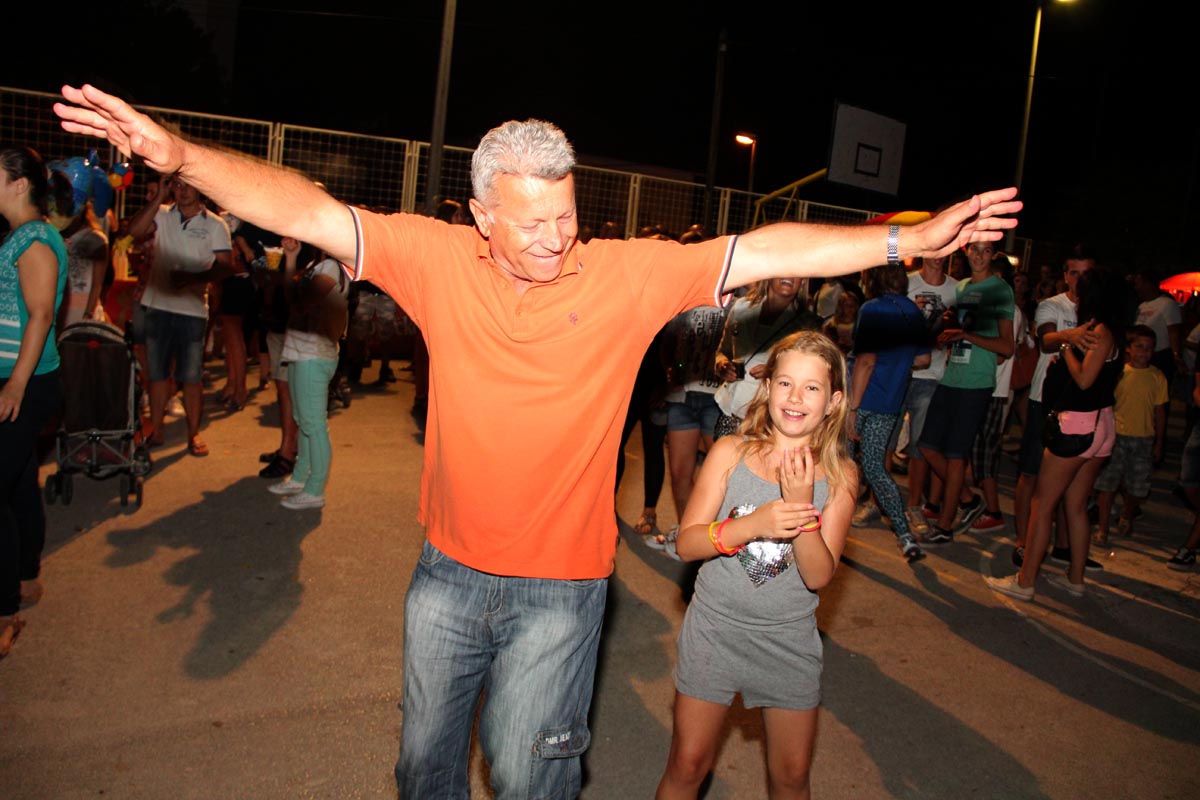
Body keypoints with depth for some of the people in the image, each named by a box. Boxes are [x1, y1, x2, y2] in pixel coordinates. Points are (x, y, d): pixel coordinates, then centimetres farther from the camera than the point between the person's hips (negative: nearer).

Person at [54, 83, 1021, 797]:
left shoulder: (630, 273, -12)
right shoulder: (440, 258, -8)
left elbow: (768, 251, -12)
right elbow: (307, 211, -9)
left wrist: (908, 240, -14)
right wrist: (179, 153, -18)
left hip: (560, 583, -2)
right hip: (449, 571, 3)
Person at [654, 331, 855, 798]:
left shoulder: (839, 475, -9)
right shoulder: (730, 453, -10)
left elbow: (819, 576, -14)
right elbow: (686, 544, -14)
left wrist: (803, 504, -28)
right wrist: (754, 524, -29)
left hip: (789, 640, 1)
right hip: (715, 628, -1)